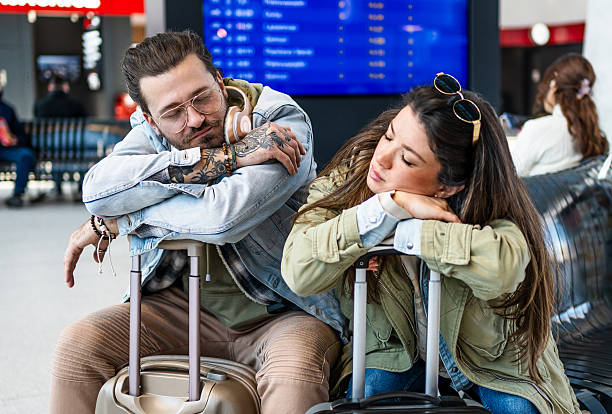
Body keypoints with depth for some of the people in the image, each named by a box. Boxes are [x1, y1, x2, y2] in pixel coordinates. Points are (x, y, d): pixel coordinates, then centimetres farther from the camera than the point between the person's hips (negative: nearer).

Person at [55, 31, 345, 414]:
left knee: (293, 375, -37)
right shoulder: (151, 131, -3)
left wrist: (115, 221, -19)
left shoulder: (283, 123, -17)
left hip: (283, 312, -4)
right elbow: (97, 191, -25)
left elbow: (224, 215, -33)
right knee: (79, 344, -13)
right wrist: (228, 157, -29)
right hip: (185, 308, 5)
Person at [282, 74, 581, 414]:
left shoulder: (482, 205, -24)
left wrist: (401, 233, -37)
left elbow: (503, 267, -48)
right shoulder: (346, 180, -18)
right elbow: (299, 272, -32)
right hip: (394, 353, 1)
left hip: (492, 360, -1)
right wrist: (390, 206, -38)